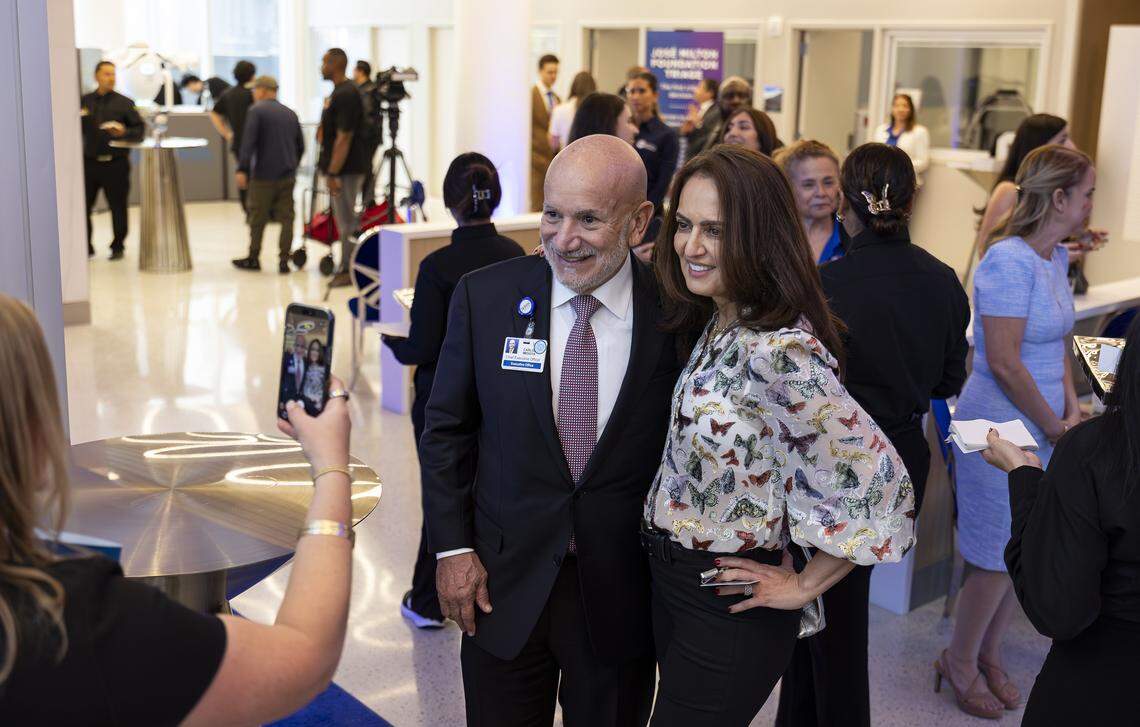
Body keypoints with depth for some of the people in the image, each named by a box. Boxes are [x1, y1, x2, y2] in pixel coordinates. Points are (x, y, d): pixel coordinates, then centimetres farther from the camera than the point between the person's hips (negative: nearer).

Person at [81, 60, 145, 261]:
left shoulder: (124, 103, 2)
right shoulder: (84, 102, 8)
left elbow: (140, 129, 2)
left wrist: (124, 132, -17)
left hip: (115, 163, -2)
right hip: (90, 161, 2)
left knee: (118, 207, 4)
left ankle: (117, 247, 18)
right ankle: (85, 247, 14)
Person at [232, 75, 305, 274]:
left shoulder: (256, 111, -5)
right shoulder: (290, 113, 13)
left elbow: (248, 142, -14)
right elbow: (301, 146, 18)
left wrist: (242, 169, -16)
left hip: (264, 175, -5)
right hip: (288, 176, 5)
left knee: (258, 218, 5)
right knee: (286, 218, 4)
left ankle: (253, 258, 15)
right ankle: (283, 261, 1)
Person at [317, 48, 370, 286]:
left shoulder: (346, 95, -18)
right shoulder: (339, 92, 14)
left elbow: (343, 138, -22)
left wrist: (333, 173, -22)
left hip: (346, 168, -10)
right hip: (343, 167, 10)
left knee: (347, 221, -4)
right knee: (345, 219, 14)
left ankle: (349, 270, 2)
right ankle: (346, 268, 21)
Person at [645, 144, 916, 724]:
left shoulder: (780, 351, -27)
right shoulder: (714, 324, 0)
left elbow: (878, 486, -29)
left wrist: (802, 587, -17)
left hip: (729, 608, -8)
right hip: (672, 585, 8)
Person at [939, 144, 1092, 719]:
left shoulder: (1056, 257, 7)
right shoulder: (1009, 261, -21)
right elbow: (1004, 364, -23)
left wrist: (1071, 408, 1)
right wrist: (1057, 429, -13)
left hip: (1043, 426, 8)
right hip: (1001, 429, -8)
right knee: (999, 558, 4)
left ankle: (988, 654, 36)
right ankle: (960, 661, 25)